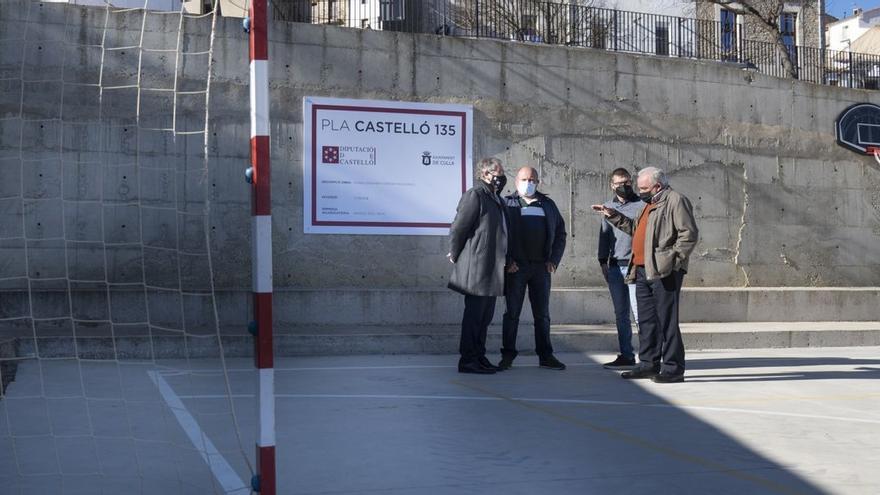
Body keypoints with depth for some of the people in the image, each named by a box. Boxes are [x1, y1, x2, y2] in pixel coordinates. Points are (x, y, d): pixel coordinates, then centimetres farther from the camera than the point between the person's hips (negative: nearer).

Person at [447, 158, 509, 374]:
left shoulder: (495, 198, 16)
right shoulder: (474, 196, -13)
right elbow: (457, 228, -15)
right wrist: (455, 256, -4)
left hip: (491, 270, 9)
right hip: (476, 269, -9)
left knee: (485, 316, 13)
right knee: (474, 314, -4)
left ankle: (479, 357, 21)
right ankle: (468, 360, 2)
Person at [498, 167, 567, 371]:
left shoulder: (548, 204, 14)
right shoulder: (508, 203, 4)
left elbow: (560, 233, 15)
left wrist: (554, 259, 3)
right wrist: (507, 261, -11)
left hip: (541, 267, 3)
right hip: (516, 267, -3)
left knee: (542, 313, 7)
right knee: (512, 313, 1)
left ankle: (545, 356, 14)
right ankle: (507, 355, 7)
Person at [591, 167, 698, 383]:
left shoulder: (676, 200, -7)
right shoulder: (650, 204, 22)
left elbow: (689, 234, -13)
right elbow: (635, 228, 27)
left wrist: (673, 259, -16)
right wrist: (613, 215, 23)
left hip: (664, 272, -9)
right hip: (643, 271, 9)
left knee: (666, 320, -6)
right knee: (646, 320, 12)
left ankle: (673, 368, 0)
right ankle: (649, 364, 21)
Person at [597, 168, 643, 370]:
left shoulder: (642, 205, 1)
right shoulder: (608, 207, 15)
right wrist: (603, 261, 10)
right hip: (614, 267, 5)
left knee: (639, 312, -9)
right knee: (620, 314, 8)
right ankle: (626, 356, 14)